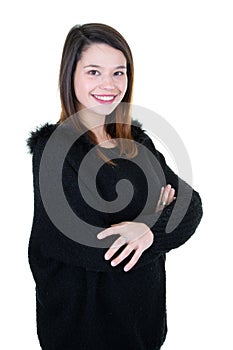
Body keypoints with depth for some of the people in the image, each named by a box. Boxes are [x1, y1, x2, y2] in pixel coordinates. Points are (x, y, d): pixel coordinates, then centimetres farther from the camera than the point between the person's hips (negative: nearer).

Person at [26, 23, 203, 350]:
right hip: (83, 322, -6)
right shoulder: (54, 150, -18)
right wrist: (160, 214, -13)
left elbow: (191, 203, -4)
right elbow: (98, 248, -26)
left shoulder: (136, 141, 2)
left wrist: (148, 229, -23)